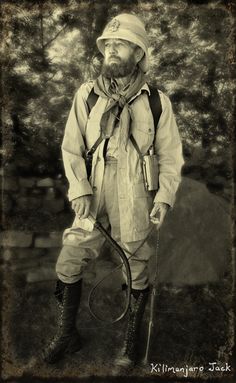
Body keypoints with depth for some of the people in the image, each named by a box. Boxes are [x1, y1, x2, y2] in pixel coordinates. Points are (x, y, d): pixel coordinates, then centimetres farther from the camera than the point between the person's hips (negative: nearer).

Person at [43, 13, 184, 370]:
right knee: (68, 265, 3)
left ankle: (131, 344, 33)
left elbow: (170, 155, 3)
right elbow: (72, 148, 3)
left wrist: (164, 197, -9)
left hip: (135, 204, -1)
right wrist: (80, 192, -9)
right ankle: (67, 334, 29)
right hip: (93, 200, 2)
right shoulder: (86, 95, 1)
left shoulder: (157, 101, -2)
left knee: (137, 273, 9)